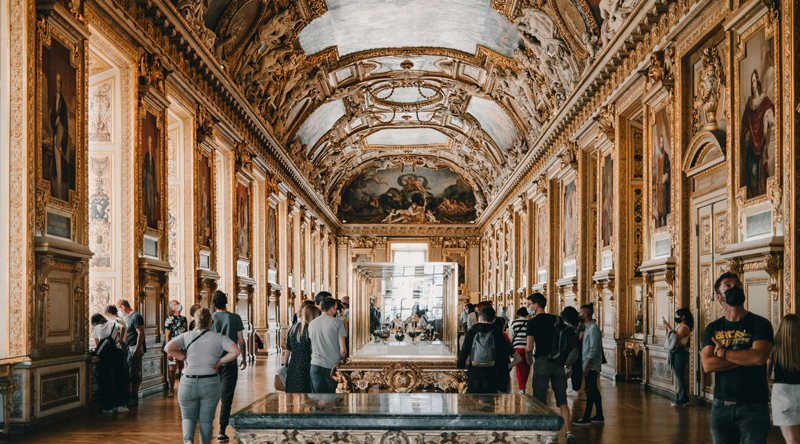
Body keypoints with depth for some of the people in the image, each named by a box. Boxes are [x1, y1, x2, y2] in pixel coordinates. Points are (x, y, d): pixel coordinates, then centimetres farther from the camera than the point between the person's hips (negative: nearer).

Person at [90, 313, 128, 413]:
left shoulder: (95, 328, 20)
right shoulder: (113, 324, 22)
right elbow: (122, 327, 3)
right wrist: (120, 340, 10)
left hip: (104, 354, 0)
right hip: (117, 351, 0)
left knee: (105, 380, 5)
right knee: (118, 378, 3)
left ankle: (108, 407, 4)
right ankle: (119, 405, -3)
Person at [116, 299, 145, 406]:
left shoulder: (136, 316, -12)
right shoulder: (127, 317, 19)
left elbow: (141, 333, -19)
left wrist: (137, 349, -23)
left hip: (134, 349, -9)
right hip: (127, 349, 10)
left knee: (134, 374, -5)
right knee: (127, 373, 10)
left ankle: (134, 398, 1)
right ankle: (129, 396, 17)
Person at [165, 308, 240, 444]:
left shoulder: (187, 336, 3)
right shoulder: (219, 337, 1)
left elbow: (168, 348, -7)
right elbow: (235, 352, -12)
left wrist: (185, 358, 3)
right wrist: (219, 362, -1)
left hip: (188, 383, 1)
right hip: (210, 384, -1)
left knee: (189, 417, 13)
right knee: (206, 420, 13)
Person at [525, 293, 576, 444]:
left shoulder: (532, 322, -6)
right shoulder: (556, 319, 8)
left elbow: (529, 347, -13)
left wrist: (529, 358, 6)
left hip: (541, 362, -4)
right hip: (558, 362, 4)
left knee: (539, 402, 4)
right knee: (562, 401, 6)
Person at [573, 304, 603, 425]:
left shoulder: (593, 328, -16)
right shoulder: (588, 327, 14)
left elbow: (593, 350, -21)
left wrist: (587, 367, -21)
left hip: (591, 366, -10)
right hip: (588, 366, 10)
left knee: (590, 391, -6)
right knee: (593, 390, 13)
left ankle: (586, 418, -4)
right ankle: (599, 416, 20)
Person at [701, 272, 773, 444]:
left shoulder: (760, 324, -2)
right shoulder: (712, 329, 7)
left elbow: (759, 357, -20)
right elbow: (707, 365, -8)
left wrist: (722, 352, -9)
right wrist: (745, 358, -13)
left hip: (753, 408, -3)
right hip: (721, 407, 3)